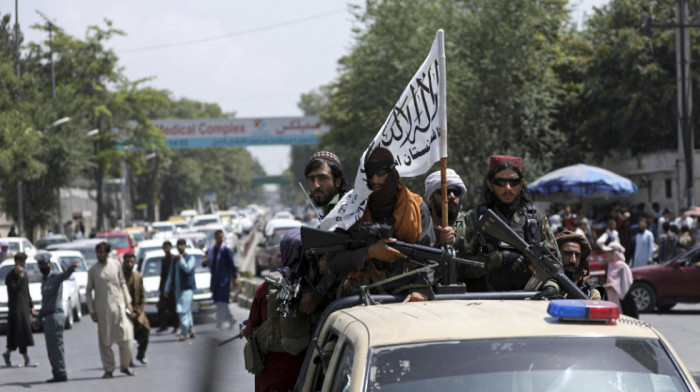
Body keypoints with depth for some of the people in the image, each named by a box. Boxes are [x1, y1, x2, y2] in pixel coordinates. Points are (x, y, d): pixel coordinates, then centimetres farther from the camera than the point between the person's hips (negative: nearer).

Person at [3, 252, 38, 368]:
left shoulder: (24, 274, 15)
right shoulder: (10, 275, -11)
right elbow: (15, 289, -22)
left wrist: (31, 306, 20)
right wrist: (20, 276, -25)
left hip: (25, 307, 8)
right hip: (16, 307, -8)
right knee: (21, 332, -7)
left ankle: (7, 353, 26)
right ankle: (27, 359, -6)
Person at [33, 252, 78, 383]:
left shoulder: (55, 278, -8)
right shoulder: (44, 280, 20)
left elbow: (65, 275, -32)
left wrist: (71, 268, -54)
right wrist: (39, 318, 28)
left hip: (55, 315, -9)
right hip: (47, 317, 9)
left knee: (56, 345, -10)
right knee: (51, 347, 11)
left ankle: (61, 374, -9)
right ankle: (57, 374, 15)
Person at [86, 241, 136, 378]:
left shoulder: (116, 265, 6)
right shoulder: (93, 270, 0)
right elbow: (88, 291, 5)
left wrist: (127, 301, 11)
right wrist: (91, 311, 0)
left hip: (118, 305, 2)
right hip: (102, 309, -2)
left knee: (125, 337, -3)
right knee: (105, 341, 1)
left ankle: (125, 366, 13)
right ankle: (108, 369, 10)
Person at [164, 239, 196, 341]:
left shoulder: (190, 258, -1)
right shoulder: (175, 260, 16)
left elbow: (188, 268, -18)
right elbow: (171, 275, 19)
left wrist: (181, 259, -14)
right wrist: (167, 289, 18)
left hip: (187, 288, -6)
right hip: (177, 288, 6)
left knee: (183, 310, -15)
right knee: (187, 310, 11)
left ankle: (184, 332, -14)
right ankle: (191, 331, 18)